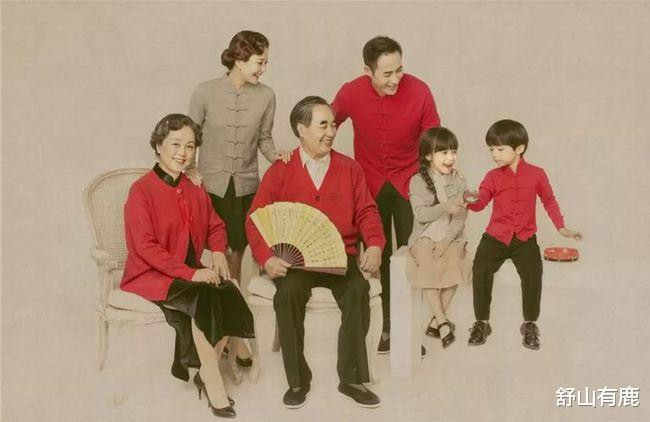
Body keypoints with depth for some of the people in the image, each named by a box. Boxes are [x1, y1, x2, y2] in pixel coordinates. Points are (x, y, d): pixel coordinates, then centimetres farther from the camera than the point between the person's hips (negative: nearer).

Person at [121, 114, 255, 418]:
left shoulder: (195, 190, 9)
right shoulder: (141, 191, -11)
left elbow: (215, 226, 20)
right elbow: (146, 247, -17)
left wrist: (218, 252, -3)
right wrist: (190, 274, -24)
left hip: (189, 271, 6)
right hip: (150, 275, -6)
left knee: (229, 293, -20)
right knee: (204, 298, -30)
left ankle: (205, 372, -5)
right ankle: (213, 382, -17)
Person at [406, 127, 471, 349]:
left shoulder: (458, 180, 5)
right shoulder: (418, 181, 0)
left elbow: (461, 216, -1)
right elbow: (420, 214, -11)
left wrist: (446, 240, -14)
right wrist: (445, 207, -26)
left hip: (452, 237, 1)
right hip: (425, 236, -1)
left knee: (455, 266, -23)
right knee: (429, 268, -25)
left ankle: (436, 321, -10)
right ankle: (443, 322, -17)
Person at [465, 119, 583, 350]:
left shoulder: (536, 174, 0)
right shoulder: (493, 177, 2)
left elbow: (549, 201, 13)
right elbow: (480, 202, -11)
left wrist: (562, 228, 10)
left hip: (525, 238, -1)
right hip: (495, 236, 1)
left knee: (533, 275, -19)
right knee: (480, 271, -18)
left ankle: (530, 324, 6)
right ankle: (481, 323, 3)